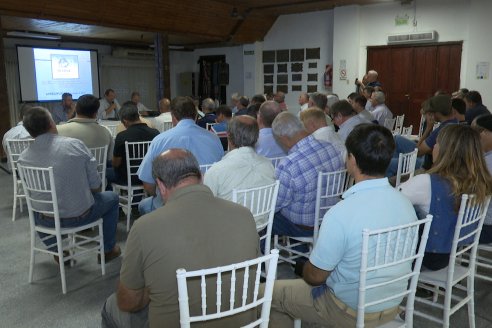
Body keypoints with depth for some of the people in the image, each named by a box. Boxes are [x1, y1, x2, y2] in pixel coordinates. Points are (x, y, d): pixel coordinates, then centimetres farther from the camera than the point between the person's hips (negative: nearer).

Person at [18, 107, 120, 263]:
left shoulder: (23, 158, -11)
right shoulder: (75, 145, -17)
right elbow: (95, 185, -12)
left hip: (47, 221, 3)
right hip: (81, 215, -2)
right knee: (112, 197, 26)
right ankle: (108, 249, 32)